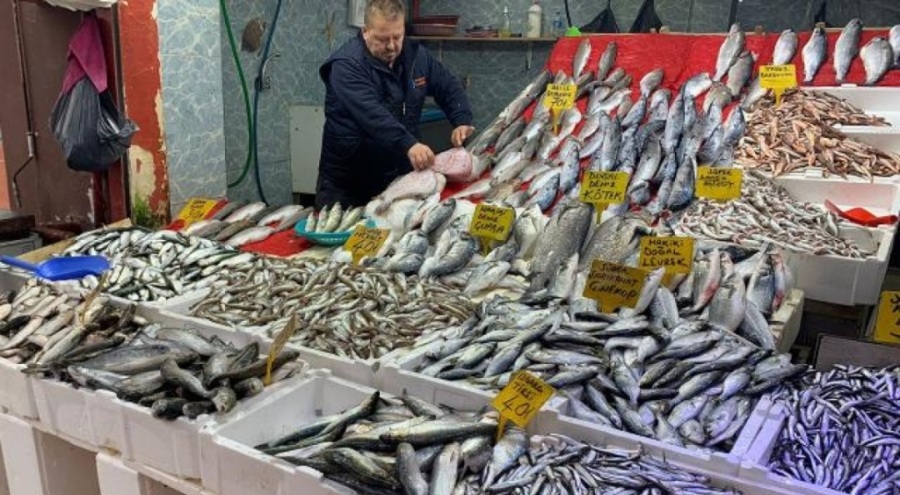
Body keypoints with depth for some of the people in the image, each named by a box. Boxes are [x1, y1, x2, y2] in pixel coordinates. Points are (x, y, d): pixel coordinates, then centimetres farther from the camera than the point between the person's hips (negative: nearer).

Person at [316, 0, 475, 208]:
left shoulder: (415, 55, 2)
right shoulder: (347, 64, -19)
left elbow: (449, 86, 11)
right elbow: (370, 114, -33)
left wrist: (462, 121, -8)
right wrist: (409, 144, -46)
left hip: (398, 175, 5)